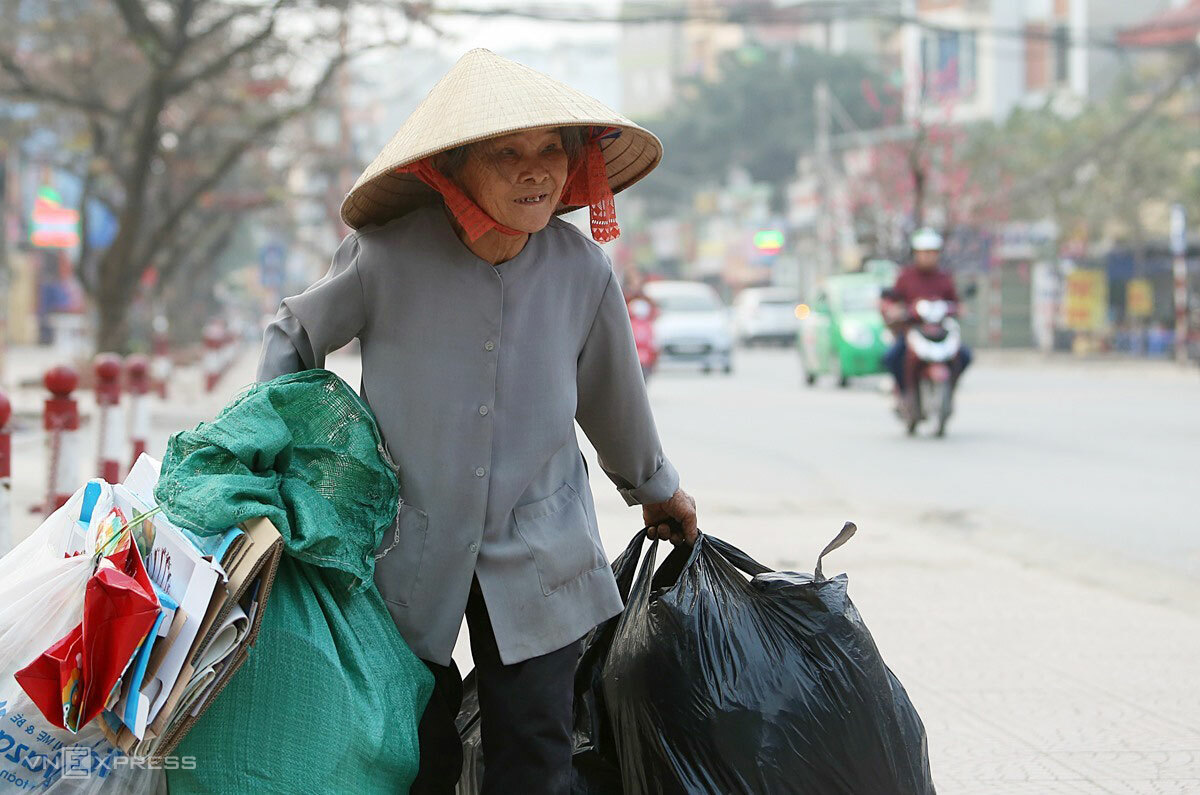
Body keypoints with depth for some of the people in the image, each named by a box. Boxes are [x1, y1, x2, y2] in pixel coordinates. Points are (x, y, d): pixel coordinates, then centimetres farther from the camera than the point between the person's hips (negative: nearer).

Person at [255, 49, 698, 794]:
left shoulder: (582, 270, -8)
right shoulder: (387, 258, -16)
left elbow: (613, 396, 11)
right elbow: (294, 337, 4)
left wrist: (656, 489, 26)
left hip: (538, 562, 2)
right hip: (409, 555, -1)